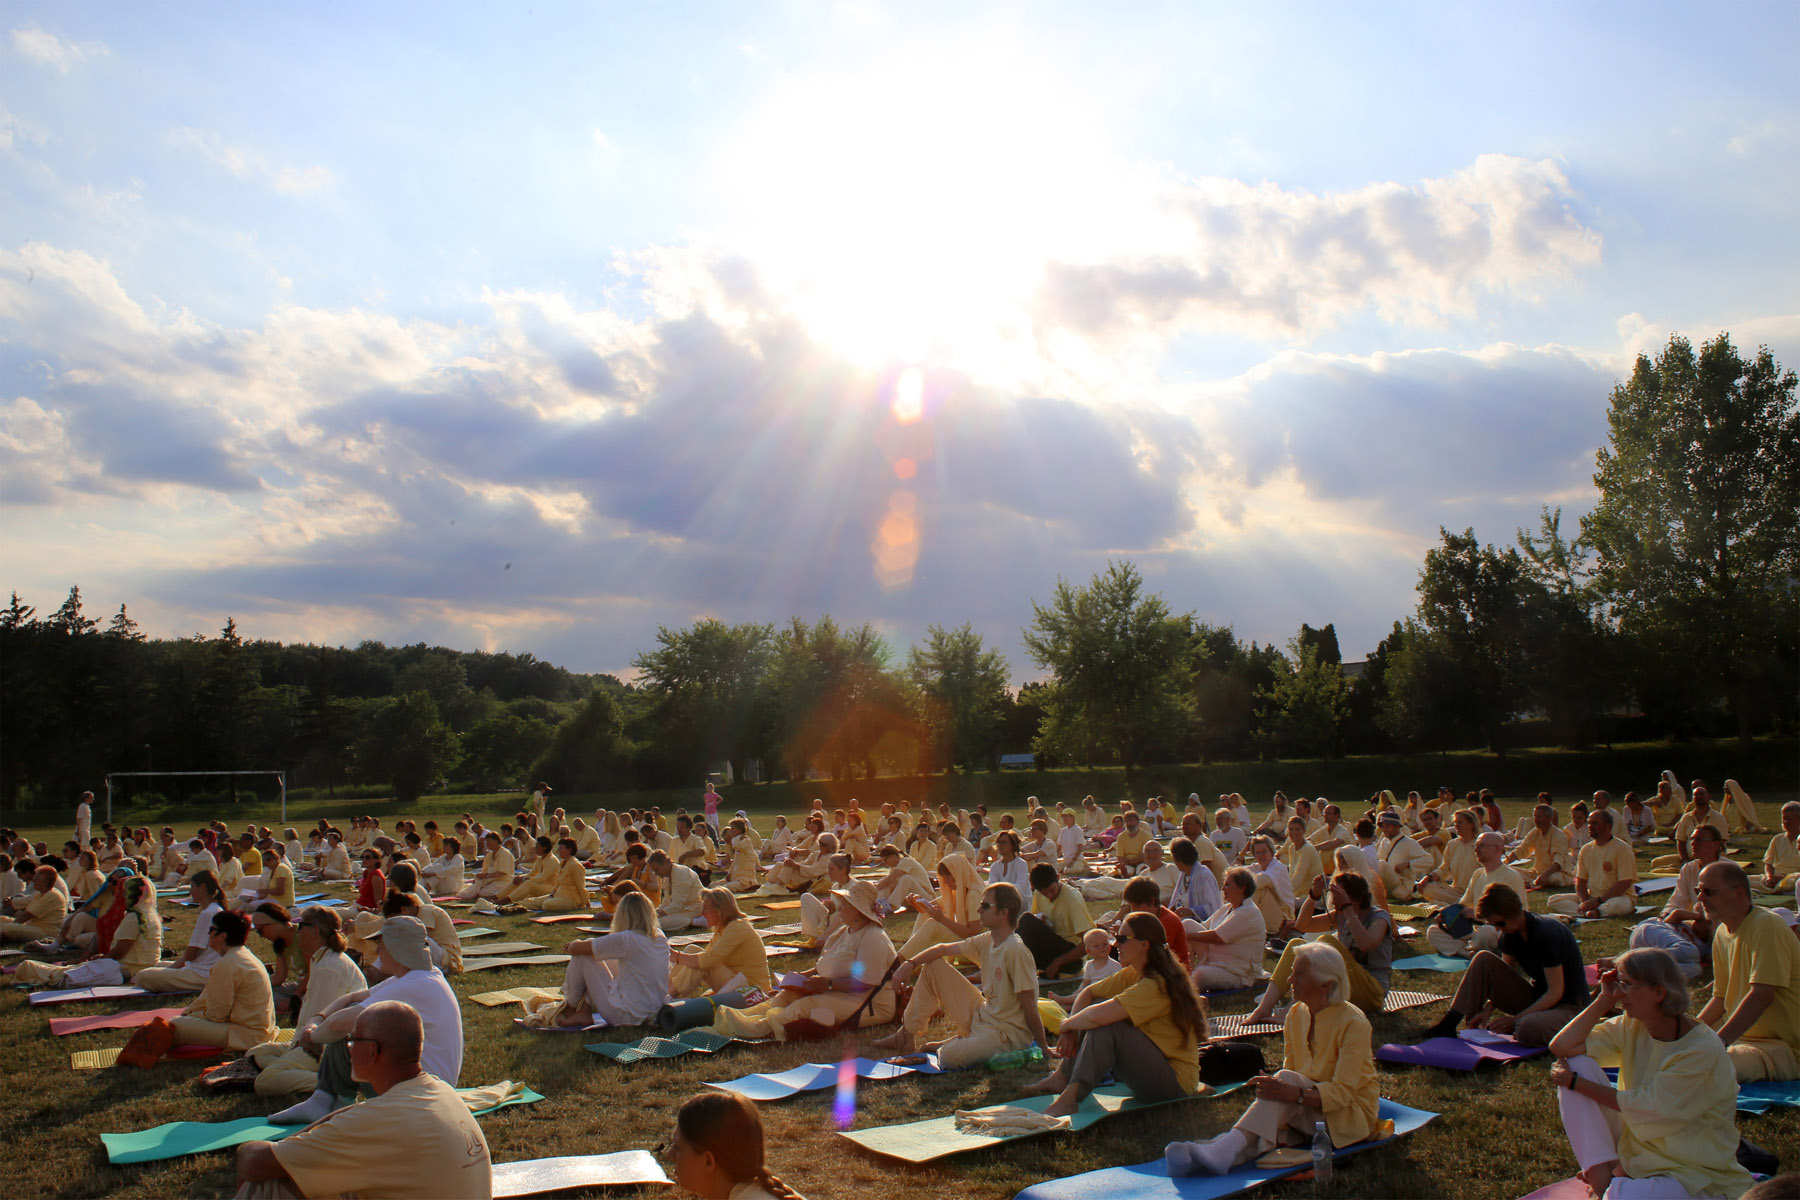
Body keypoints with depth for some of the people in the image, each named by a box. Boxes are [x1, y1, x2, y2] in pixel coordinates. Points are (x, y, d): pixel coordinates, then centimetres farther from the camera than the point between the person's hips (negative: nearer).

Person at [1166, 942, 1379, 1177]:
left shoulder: (1353, 1023, -16)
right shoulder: (1296, 1014, 3)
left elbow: (1343, 1091, -23)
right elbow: (1289, 1068, 6)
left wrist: (1295, 1093, -38)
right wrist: (1274, 1087, -18)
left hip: (1351, 1114, -5)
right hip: (1307, 1112, 5)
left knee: (1288, 1078, -32)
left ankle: (1226, 1148, -48)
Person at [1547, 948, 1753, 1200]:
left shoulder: (1703, 1050, -20)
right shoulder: (1630, 1028, -1)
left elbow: (1645, 1106, -18)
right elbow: (1562, 1047, -8)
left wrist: (1574, 1083, -12)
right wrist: (1605, 999, -9)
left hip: (1692, 1171, -7)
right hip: (1635, 1148, 7)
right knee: (1578, 1064, -12)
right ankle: (1602, 1169, -14)